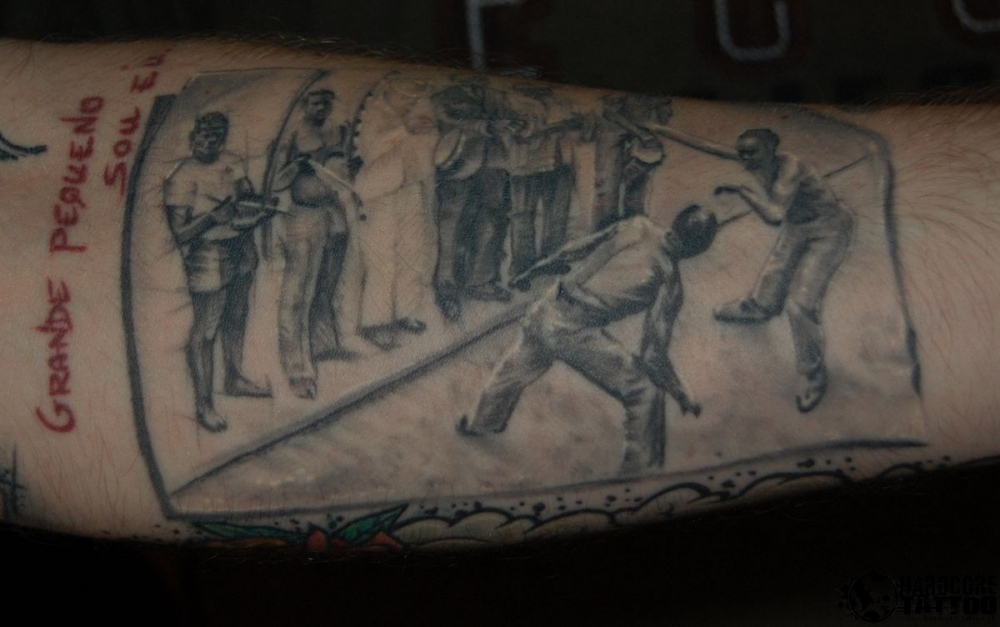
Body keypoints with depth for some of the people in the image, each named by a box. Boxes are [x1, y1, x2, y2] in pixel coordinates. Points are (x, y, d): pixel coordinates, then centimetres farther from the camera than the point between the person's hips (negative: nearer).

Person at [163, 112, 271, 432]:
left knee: (236, 317, 23)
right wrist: (212, 217, -32)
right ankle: (203, 404, 9)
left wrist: (253, 206, -12)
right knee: (205, 330, 0)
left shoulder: (231, 163, 2)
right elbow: (180, 233, -18)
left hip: (241, 247, 7)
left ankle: (234, 379, 43)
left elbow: (249, 195, 12)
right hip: (208, 258, -7)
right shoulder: (180, 180, -17)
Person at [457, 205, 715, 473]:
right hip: (576, 334, -6)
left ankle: (480, 424, 56)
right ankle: (639, 470, 7)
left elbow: (576, 250, 12)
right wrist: (681, 395, 5)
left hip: (544, 313, 6)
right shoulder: (670, 285, -9)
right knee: (645, 391, 4)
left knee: (515, 369, 34)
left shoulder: (637, 227, 3)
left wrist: (532, 272, 27)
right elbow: (653, 354, -7)